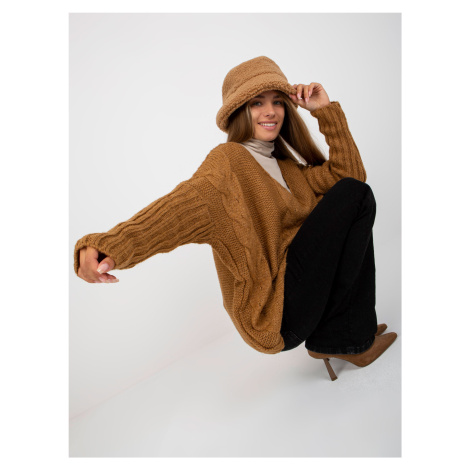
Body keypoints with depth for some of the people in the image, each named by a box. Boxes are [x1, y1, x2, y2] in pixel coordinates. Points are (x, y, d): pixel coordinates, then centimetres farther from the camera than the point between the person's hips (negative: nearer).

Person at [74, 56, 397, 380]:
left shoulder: (285, 166, 17)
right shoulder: (230, 160, -9)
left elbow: (350, 173, 10)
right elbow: (187, 203, -27)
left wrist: (327, 110, 3)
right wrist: (108, 246, -44)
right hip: (277, 312, -8)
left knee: (355, 194, 17)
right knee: (355, 195, -8)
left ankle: (353, 330, 14)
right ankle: (336, 339, 1)